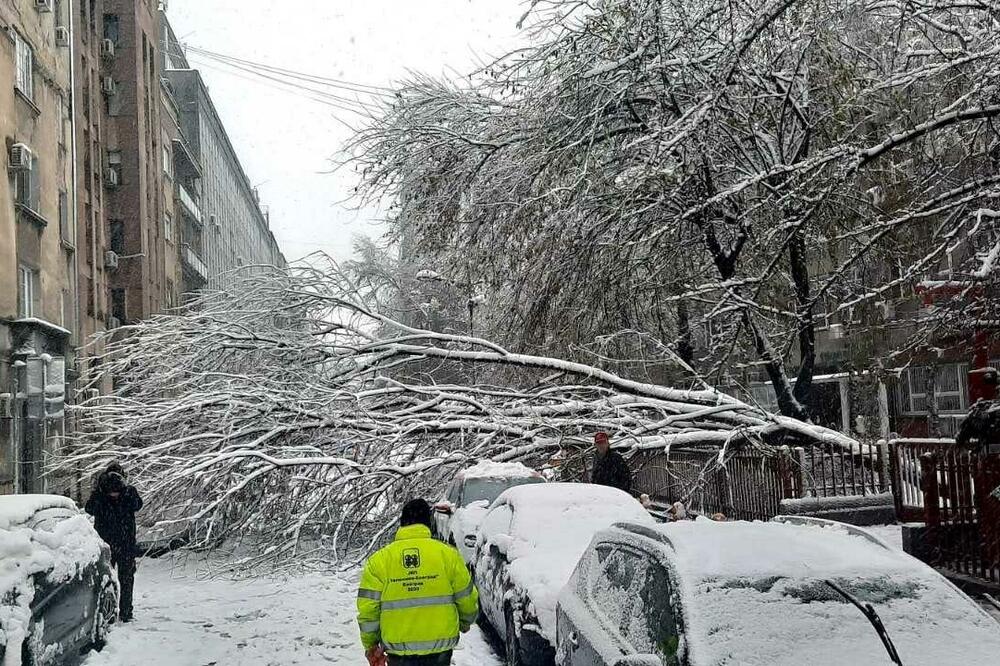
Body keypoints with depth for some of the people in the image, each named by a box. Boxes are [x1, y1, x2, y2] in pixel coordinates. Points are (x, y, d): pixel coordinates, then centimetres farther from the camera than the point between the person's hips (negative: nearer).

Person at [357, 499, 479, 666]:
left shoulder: (378, 560, -4)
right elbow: (467, 598, 2)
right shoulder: (448, 554, -5)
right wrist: (465, 622, 23)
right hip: (440, 647, 0)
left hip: (399, 650, 0)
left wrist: (371, 645, 11)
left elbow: (367, 609, -4)